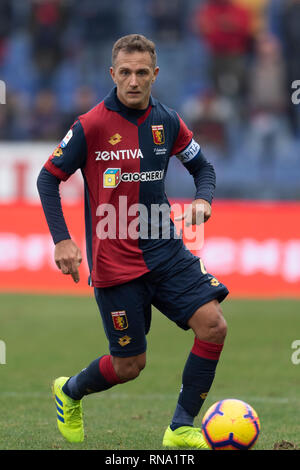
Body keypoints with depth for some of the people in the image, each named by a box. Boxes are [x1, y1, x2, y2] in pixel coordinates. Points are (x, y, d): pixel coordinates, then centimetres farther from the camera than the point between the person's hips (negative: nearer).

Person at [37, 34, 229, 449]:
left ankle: (181, 429, -1)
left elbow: (202, 166, 17)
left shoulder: (166, 121, 3)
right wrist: (62, 240, -13)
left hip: (166, 251, 5)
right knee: (129, 365, 1)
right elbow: (48, 178, -3)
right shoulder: (92, 126, -11)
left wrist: (203, 200, -5)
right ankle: (70, 392, 35)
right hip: (114, 263, -5)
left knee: (213, 325, -13)